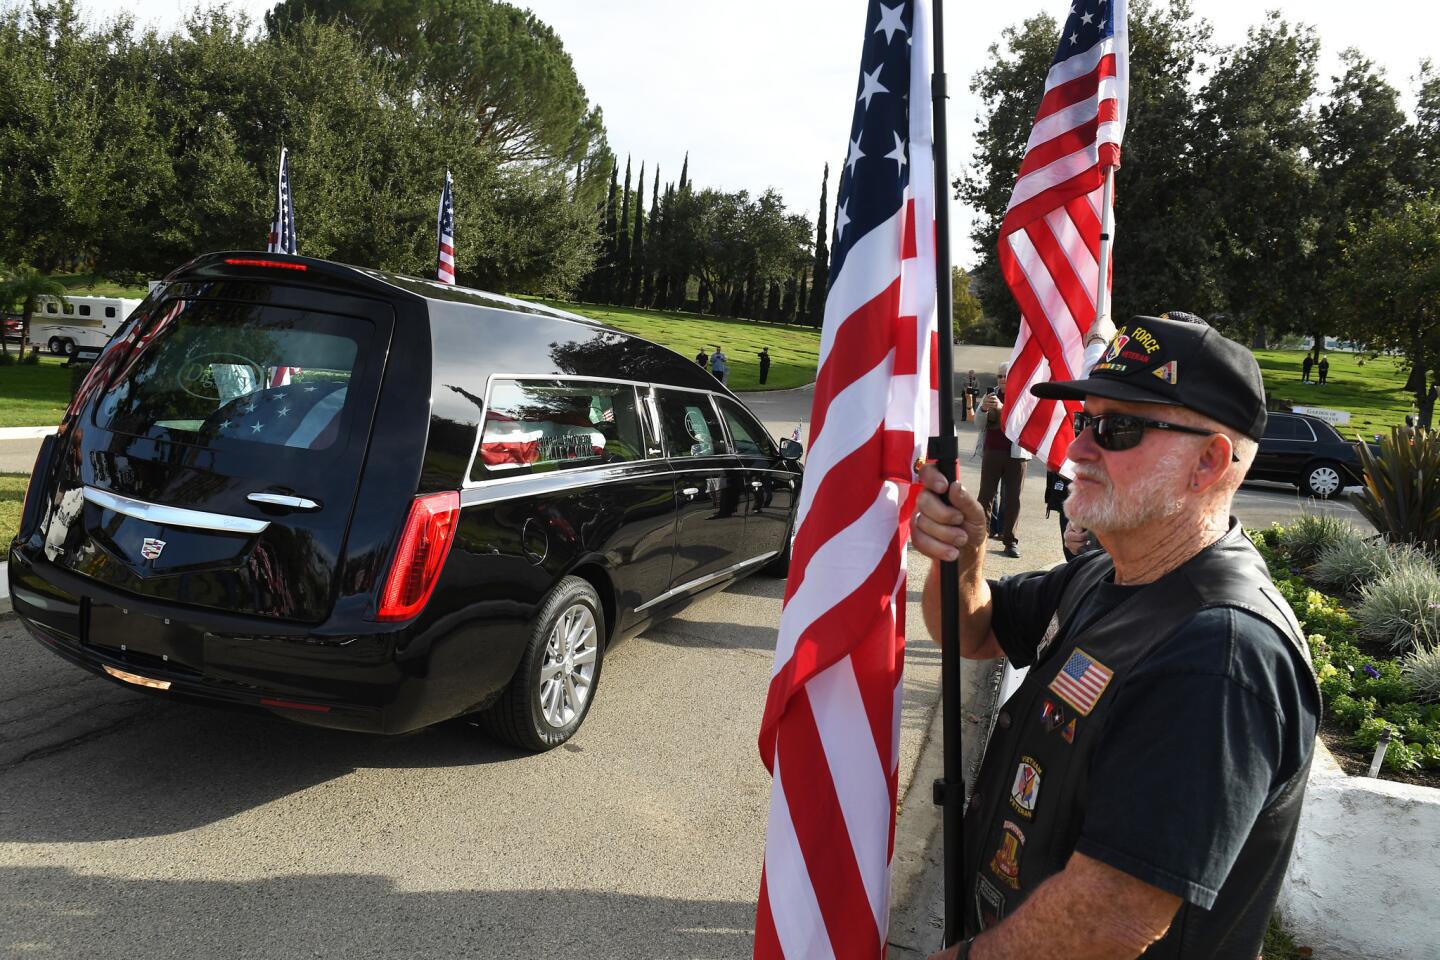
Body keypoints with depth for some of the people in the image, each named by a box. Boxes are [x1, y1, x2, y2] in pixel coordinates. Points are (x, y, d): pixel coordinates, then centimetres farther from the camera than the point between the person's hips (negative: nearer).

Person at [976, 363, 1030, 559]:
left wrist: (1002, 408, -31)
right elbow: (978, 423, 5)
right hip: (991, 452, 2)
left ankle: (1010, 541, 8)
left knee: (1012, 498, 2)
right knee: (985, 496, 0)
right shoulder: (991, 395, 9)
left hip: (1016, 454, -2)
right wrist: (983, 407, -17)